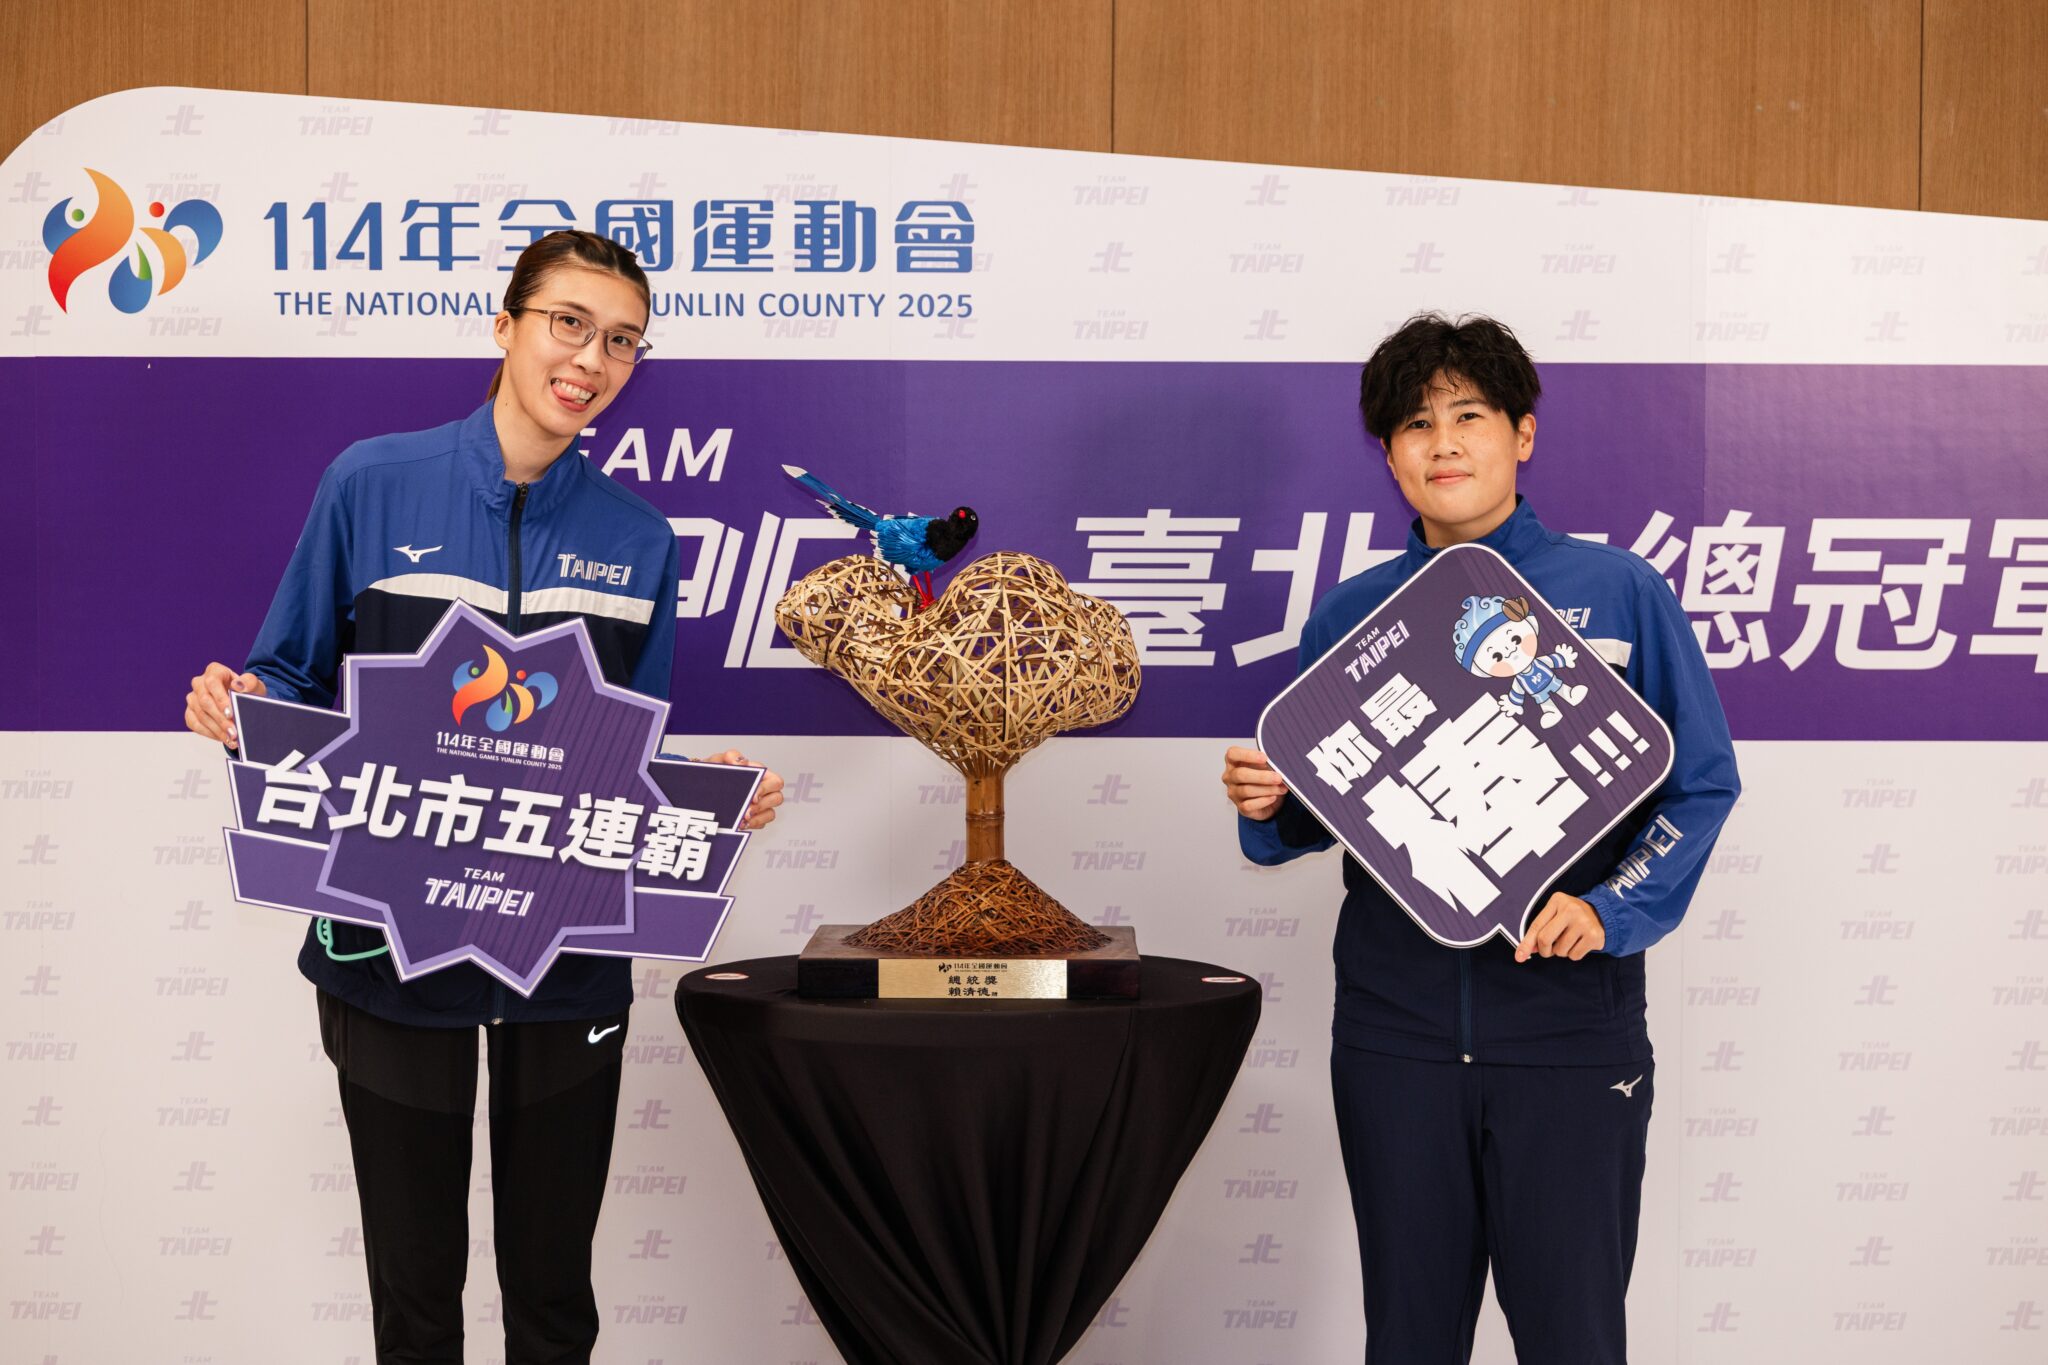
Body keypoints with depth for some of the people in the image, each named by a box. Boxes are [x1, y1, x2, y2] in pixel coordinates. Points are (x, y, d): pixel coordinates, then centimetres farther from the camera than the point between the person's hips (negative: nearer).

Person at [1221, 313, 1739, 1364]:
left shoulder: (1619, 593, -1)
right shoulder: (1351, 613, 7)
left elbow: (1702, 785, -1)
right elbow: (1319, 810, 13)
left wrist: (1610, 910, -14)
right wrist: (1267, 806, -9)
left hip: (1568, 1024, -2)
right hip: (1396, 1024, 3)